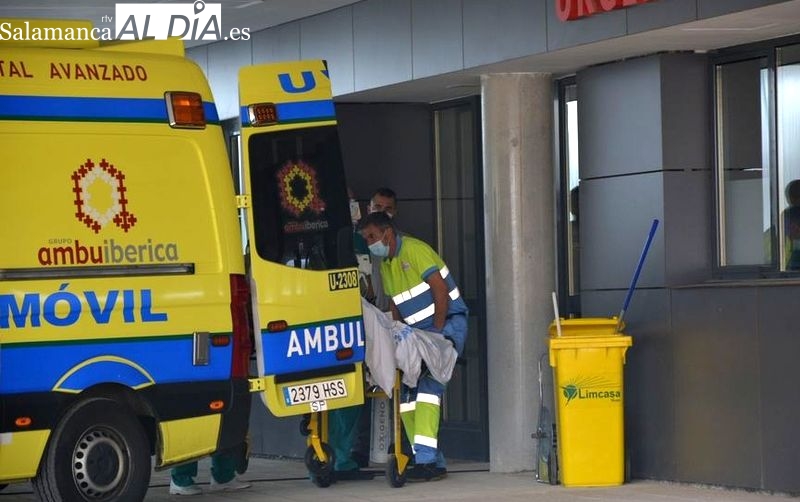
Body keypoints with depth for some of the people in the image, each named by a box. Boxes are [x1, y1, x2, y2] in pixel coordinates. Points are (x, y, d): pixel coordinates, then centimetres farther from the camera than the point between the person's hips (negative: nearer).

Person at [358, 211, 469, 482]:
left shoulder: (415, 250, -13)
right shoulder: (385, 264, 13)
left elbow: (440, 291, -18)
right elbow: (394, 306, 19)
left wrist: (437, 335, -17)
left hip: (448, 323, -9)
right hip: (418, 331, 9)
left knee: (428, 384, -22)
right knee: (406, 390, 1)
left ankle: (427, 458, -27)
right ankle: (433, 462, 4)